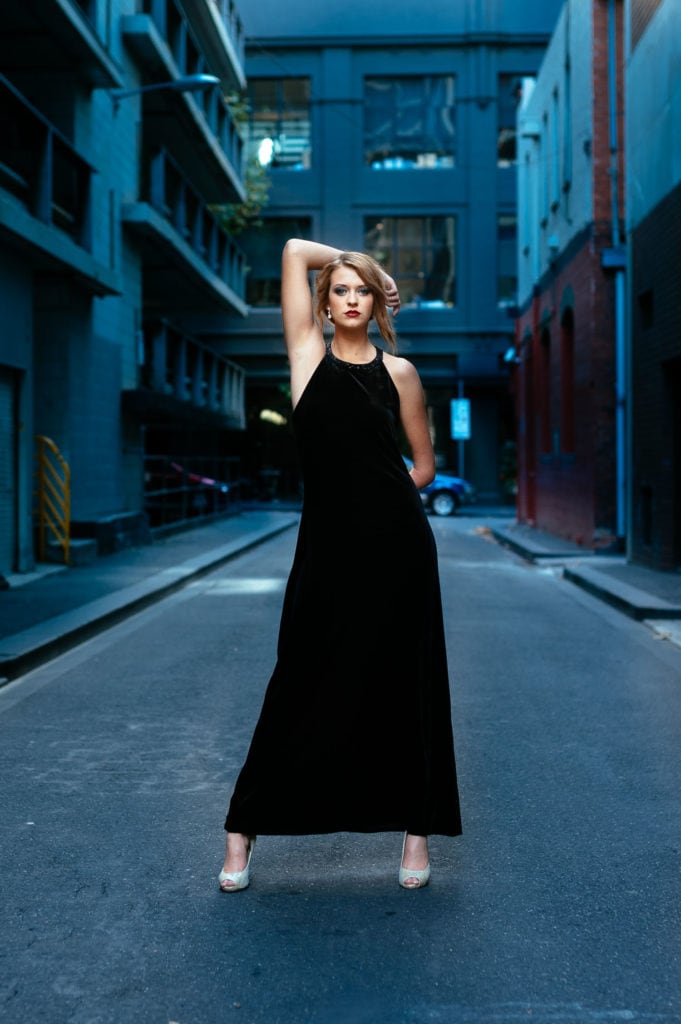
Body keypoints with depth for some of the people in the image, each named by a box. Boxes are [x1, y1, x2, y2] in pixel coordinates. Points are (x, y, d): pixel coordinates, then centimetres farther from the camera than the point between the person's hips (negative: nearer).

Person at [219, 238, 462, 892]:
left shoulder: (397, 371, 8)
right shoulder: (309, 352, 7)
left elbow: (424, 466, 13)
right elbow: (294, 250, 3)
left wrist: (375, 498, 10)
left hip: (398, 545, 1)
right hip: (327, 546, 0)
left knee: (404, 687, 7)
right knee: (302, 687, 4)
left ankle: (416, 827, 20)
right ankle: (244, 828, 17)